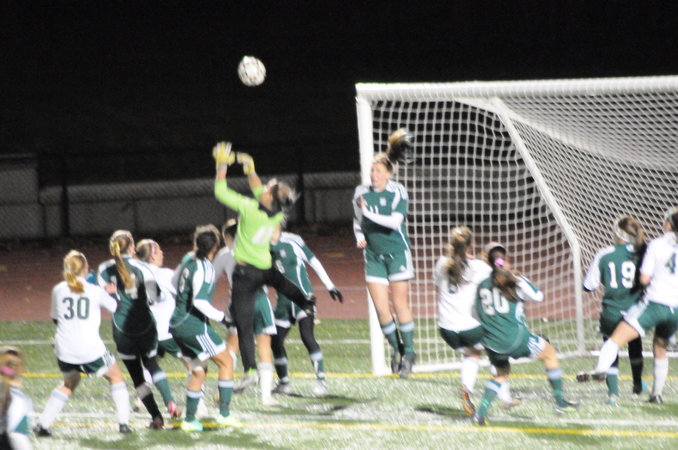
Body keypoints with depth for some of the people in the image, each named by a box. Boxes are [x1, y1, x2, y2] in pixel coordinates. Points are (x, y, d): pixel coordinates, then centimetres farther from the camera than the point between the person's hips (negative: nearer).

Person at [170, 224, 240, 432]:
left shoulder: (189, 259, 8)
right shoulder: (204, 267, -16)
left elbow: (173, 284, 23)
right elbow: (200, 301, -24)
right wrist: (222, 317, -16)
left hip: (177, 323, 8)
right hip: (193, 324, -8)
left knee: (198, 371, 16)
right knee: (226, 361, 0)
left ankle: (189, 419, 15)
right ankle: (224, 414, -3)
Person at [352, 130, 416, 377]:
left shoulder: (397, 192, -9)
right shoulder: (361, 192, 5)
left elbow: (395, 221, -21)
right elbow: (357, 220, 20)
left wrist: (369, 213, -23)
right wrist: (360, 237, 2)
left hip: (397, 253, -4)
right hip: (373, 255, 4)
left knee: (400, 304, -5)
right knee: (380, 307, -2)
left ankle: (408, 352, 7)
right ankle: (396, 347, 17)